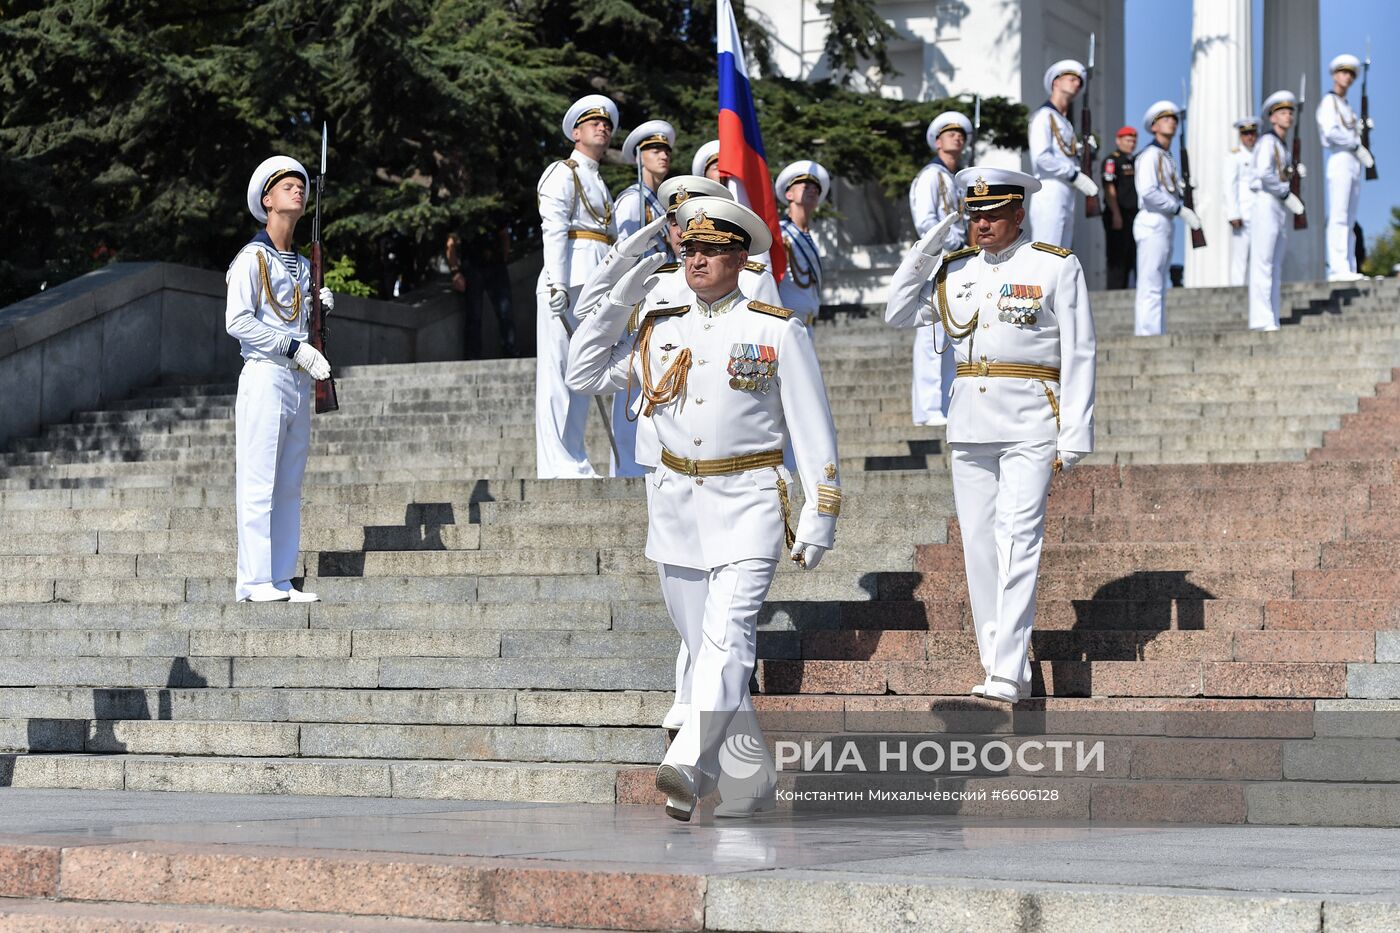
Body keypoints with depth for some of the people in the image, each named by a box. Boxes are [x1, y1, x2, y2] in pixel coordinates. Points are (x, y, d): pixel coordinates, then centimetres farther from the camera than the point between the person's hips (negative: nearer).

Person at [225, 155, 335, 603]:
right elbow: (237, 321, -14)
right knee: (259, 484, -9)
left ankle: (282, 579, 9)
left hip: (299, 382, 8)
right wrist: (295, 349, -18)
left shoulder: (303, 265, 20)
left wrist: (320, 308, 5)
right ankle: (254, 582, -9)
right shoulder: (252, 258, -4)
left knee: (289, 486, 7)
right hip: (265, 378, -8)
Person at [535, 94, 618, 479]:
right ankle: (557, 463, -13)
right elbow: (554, 229, -10)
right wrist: (557, 284, -21)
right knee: (560, 371, -10)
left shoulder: (598, 185, 27)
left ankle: (572, 461, 10)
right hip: (570, 279, -9)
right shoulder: (563, 173, 2)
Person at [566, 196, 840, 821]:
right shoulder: (660, 330, 12)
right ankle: (750, 784, 17)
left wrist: (819, 514, -5)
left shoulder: (778, 331, 0)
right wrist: (618, 302, 5)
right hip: (674, 504, 5)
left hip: (747, 504, -5)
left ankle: (688, 768, -34)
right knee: (704, 647, 7)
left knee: (727, 639, -20)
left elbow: (813, 430, 1)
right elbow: (584, 375, 14)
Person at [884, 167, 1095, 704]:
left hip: (1029, 425, -5)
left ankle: (1007, 673, -19)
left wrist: (1073, 437, -8)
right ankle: (1001, 669, 13)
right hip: (969, 424, 5)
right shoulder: (955, 270, 12)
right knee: (978, 546, 6)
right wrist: (925, 247, 2)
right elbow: (898, 315, 12)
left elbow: (1078, 357, -3)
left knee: (1017, 541, -15)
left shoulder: (1057, 267, -1)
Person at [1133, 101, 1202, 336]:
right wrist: (1180, 209, -16)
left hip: (1164, 225, 10)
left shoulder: (1168, 158, 22)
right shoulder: (1150, 154, -9)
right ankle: (1147, 335, -15)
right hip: (1152, 222, -10)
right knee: (1150, 288, -12)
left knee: (1158, 289, 11)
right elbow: (1148, 192, -20)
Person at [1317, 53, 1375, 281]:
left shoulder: (1347, 107, 25)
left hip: (1354, 165, 9)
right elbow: (1331, 132, -17)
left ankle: (1349, 269, 4)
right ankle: (1337, 268, -21)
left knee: (1349, 221, 5)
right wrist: (1357, 146, -13)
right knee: (1338, 218, -14)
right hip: (1340, 160, -9)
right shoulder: (1329, 102, -2)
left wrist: (1363, 127, 3)